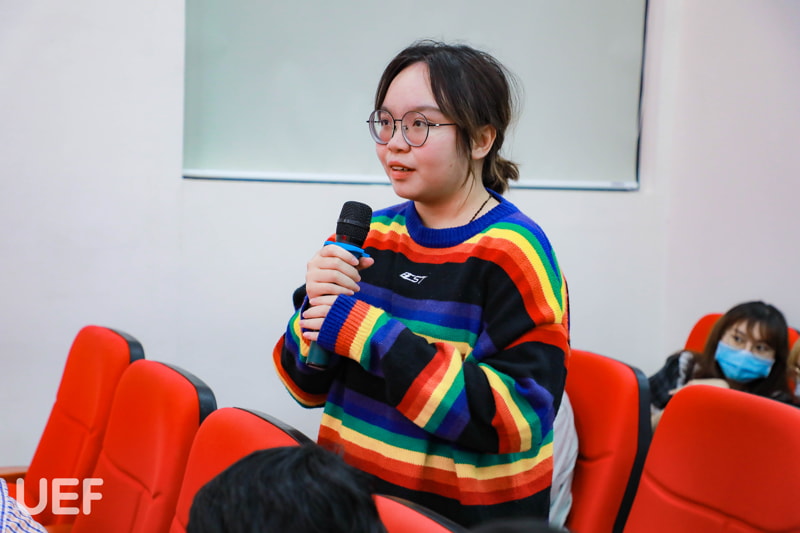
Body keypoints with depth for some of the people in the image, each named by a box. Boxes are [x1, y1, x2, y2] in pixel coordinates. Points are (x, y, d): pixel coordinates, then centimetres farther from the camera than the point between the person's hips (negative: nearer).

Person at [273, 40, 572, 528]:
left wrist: (371, 335, -27)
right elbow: (309, 386, 5)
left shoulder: (513, 252, -15)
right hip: (352, 495, 5)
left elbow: (519, 418, -25)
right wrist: (316, 308, -15)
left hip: (466, 512, -5)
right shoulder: (370, 235, 0)